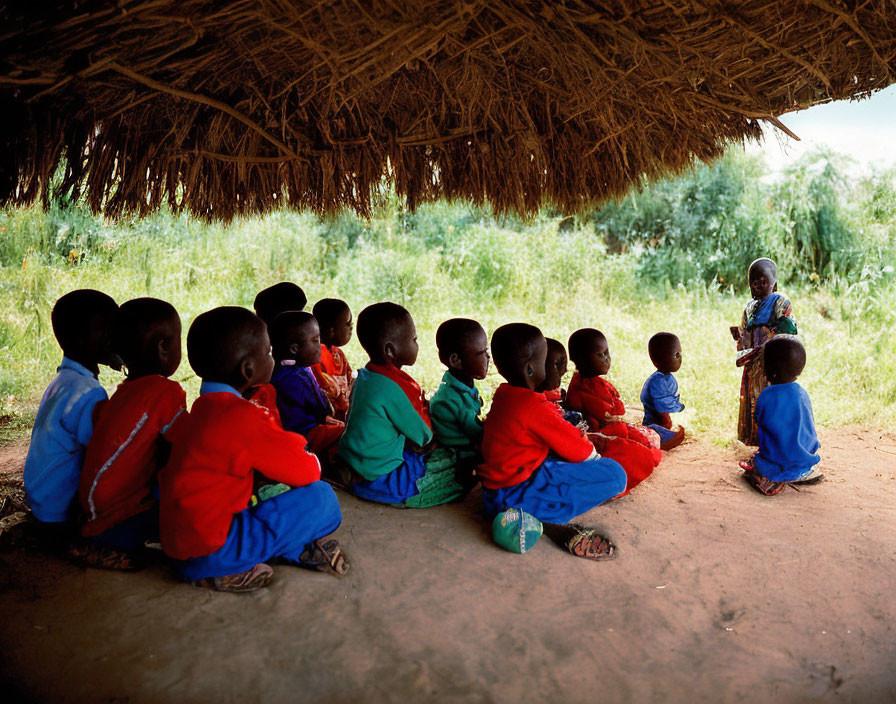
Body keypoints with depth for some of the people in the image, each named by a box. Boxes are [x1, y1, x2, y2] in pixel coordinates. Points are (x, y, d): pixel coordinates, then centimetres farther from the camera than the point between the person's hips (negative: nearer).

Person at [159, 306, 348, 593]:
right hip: (211, 547, -9)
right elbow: (306, 472, -10)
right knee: (322, 497, -10)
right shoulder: (244, 417, -19)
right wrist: (311, 459, 11)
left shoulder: (203, 408, 9)